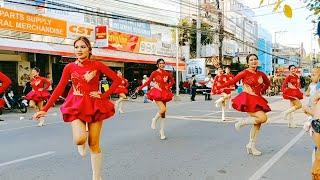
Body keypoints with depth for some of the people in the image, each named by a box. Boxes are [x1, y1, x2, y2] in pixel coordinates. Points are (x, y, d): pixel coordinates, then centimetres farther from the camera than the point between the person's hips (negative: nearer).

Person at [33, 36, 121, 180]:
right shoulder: (69, 67, -1)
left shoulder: (97, 65, -5)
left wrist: (104, 96, -10)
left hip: (95, 105, -1)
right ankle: (82, 143, 19)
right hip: (76, 105, 1)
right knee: (79, 139, -22)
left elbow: (117, 80, -3)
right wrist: (45, 109, -7)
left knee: (94, 144, 3)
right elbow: (59, 89, -2)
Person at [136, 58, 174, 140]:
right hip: (157, 93, -4)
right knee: (163, 109, -24)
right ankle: (154, 120, 6)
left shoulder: (167, 73, 7)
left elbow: (172, 81, 20)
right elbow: (148, 82, -3)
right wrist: (140, 88, -12)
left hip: (164, 93, 4)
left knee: (163, 113, 7)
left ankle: (162, 131, 16)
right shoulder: (154, 73, -2)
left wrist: (168, 87, 3)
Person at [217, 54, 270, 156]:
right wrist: (219, 87, -16)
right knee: (263, 118, -22)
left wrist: (262, 91, 14)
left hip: (257, 100, 7)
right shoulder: (245, 73, -7)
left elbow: (267, 83, 27)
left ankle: (251, 146, 18)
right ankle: (242, 122, 0)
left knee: (257, 123, 6)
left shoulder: (261, 74, 9)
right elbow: (232, 81, -11)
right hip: (247, 99, -7)